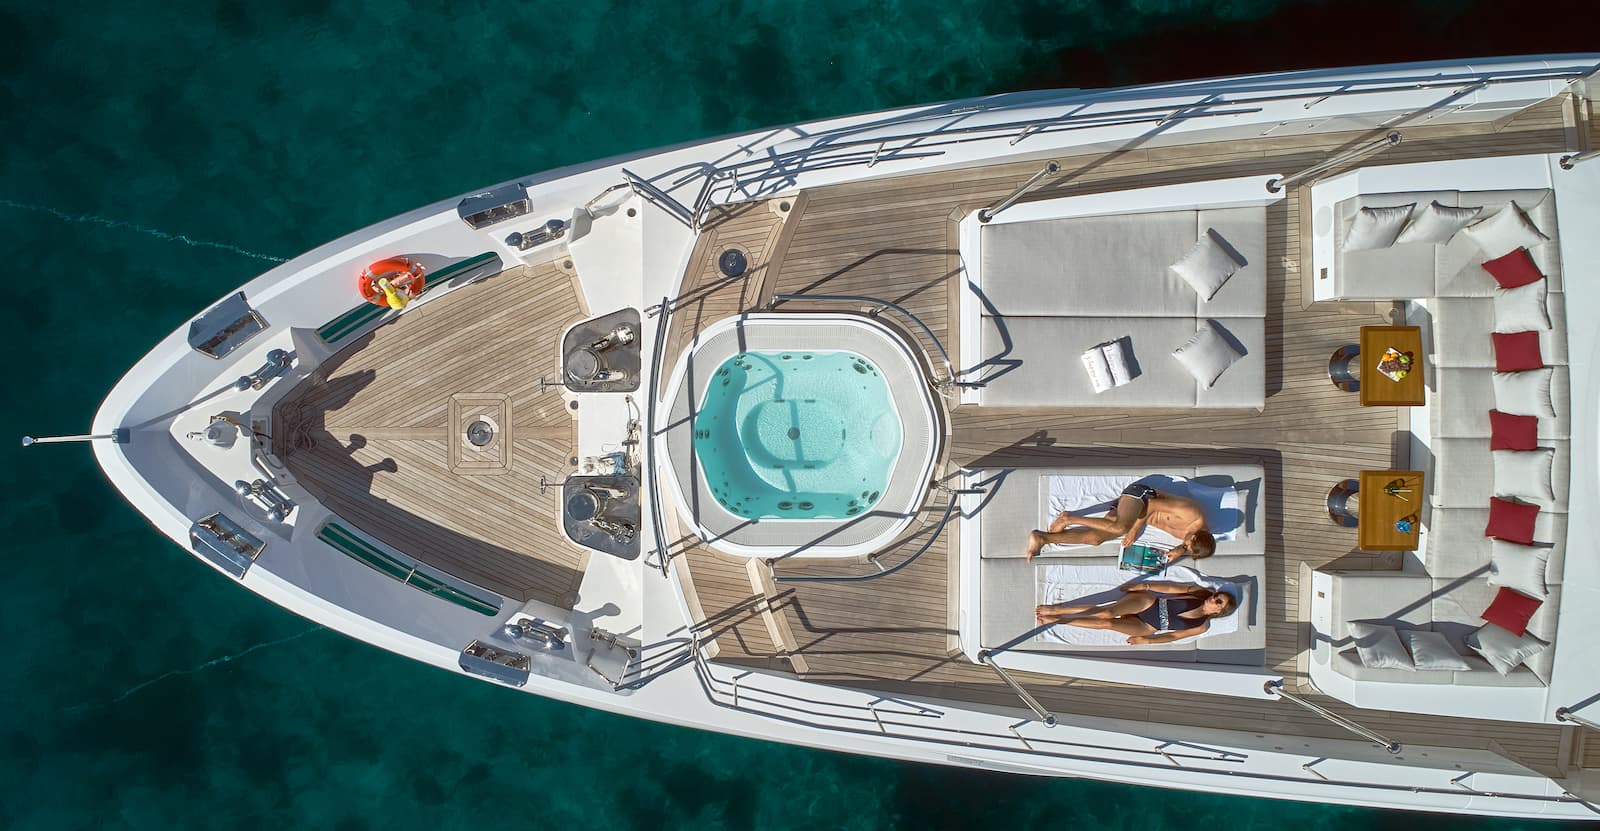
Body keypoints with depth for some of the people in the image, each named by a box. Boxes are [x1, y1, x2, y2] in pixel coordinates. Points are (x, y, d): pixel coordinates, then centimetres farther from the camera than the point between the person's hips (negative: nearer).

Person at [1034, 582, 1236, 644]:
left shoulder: (1202, 627, -1)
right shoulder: (1199, 592, 1)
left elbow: (1174, 636, 0)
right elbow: (1172, 588, 4)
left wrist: (1146, 640, -5)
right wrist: (1146, 586, -5)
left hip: (1147, 628, 0)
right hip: (1147, 601, 0)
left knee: (1107, 623, -19)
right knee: (1107, 612, -25)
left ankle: (1056, 619, -10)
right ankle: (1053, 609, -20)